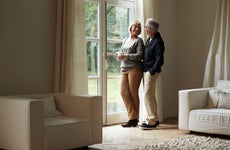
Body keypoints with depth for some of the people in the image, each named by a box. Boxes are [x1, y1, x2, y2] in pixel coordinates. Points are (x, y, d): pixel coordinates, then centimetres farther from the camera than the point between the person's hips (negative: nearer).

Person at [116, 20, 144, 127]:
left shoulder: (139, 40, 2)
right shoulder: (125, 40, 21)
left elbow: (139, 56, -9)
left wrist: (125, 56, -14)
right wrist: (119, 55, 1)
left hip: (134, 69, -6)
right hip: (123, 69, 6)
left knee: (133, 92, -4)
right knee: (123, 92, -3)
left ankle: (135, 119, 5)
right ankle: (132, 116, 3)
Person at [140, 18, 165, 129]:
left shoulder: (158, 42, -14)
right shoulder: (149, 40, 14)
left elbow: (160, 60, -19)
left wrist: (152, 71, -19)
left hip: (152, 71, -10)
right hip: (146, 70, 10)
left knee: (148, 95, -10)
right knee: (150, 95, 14)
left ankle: (151, 121, -6)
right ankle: (154, 119, 24)